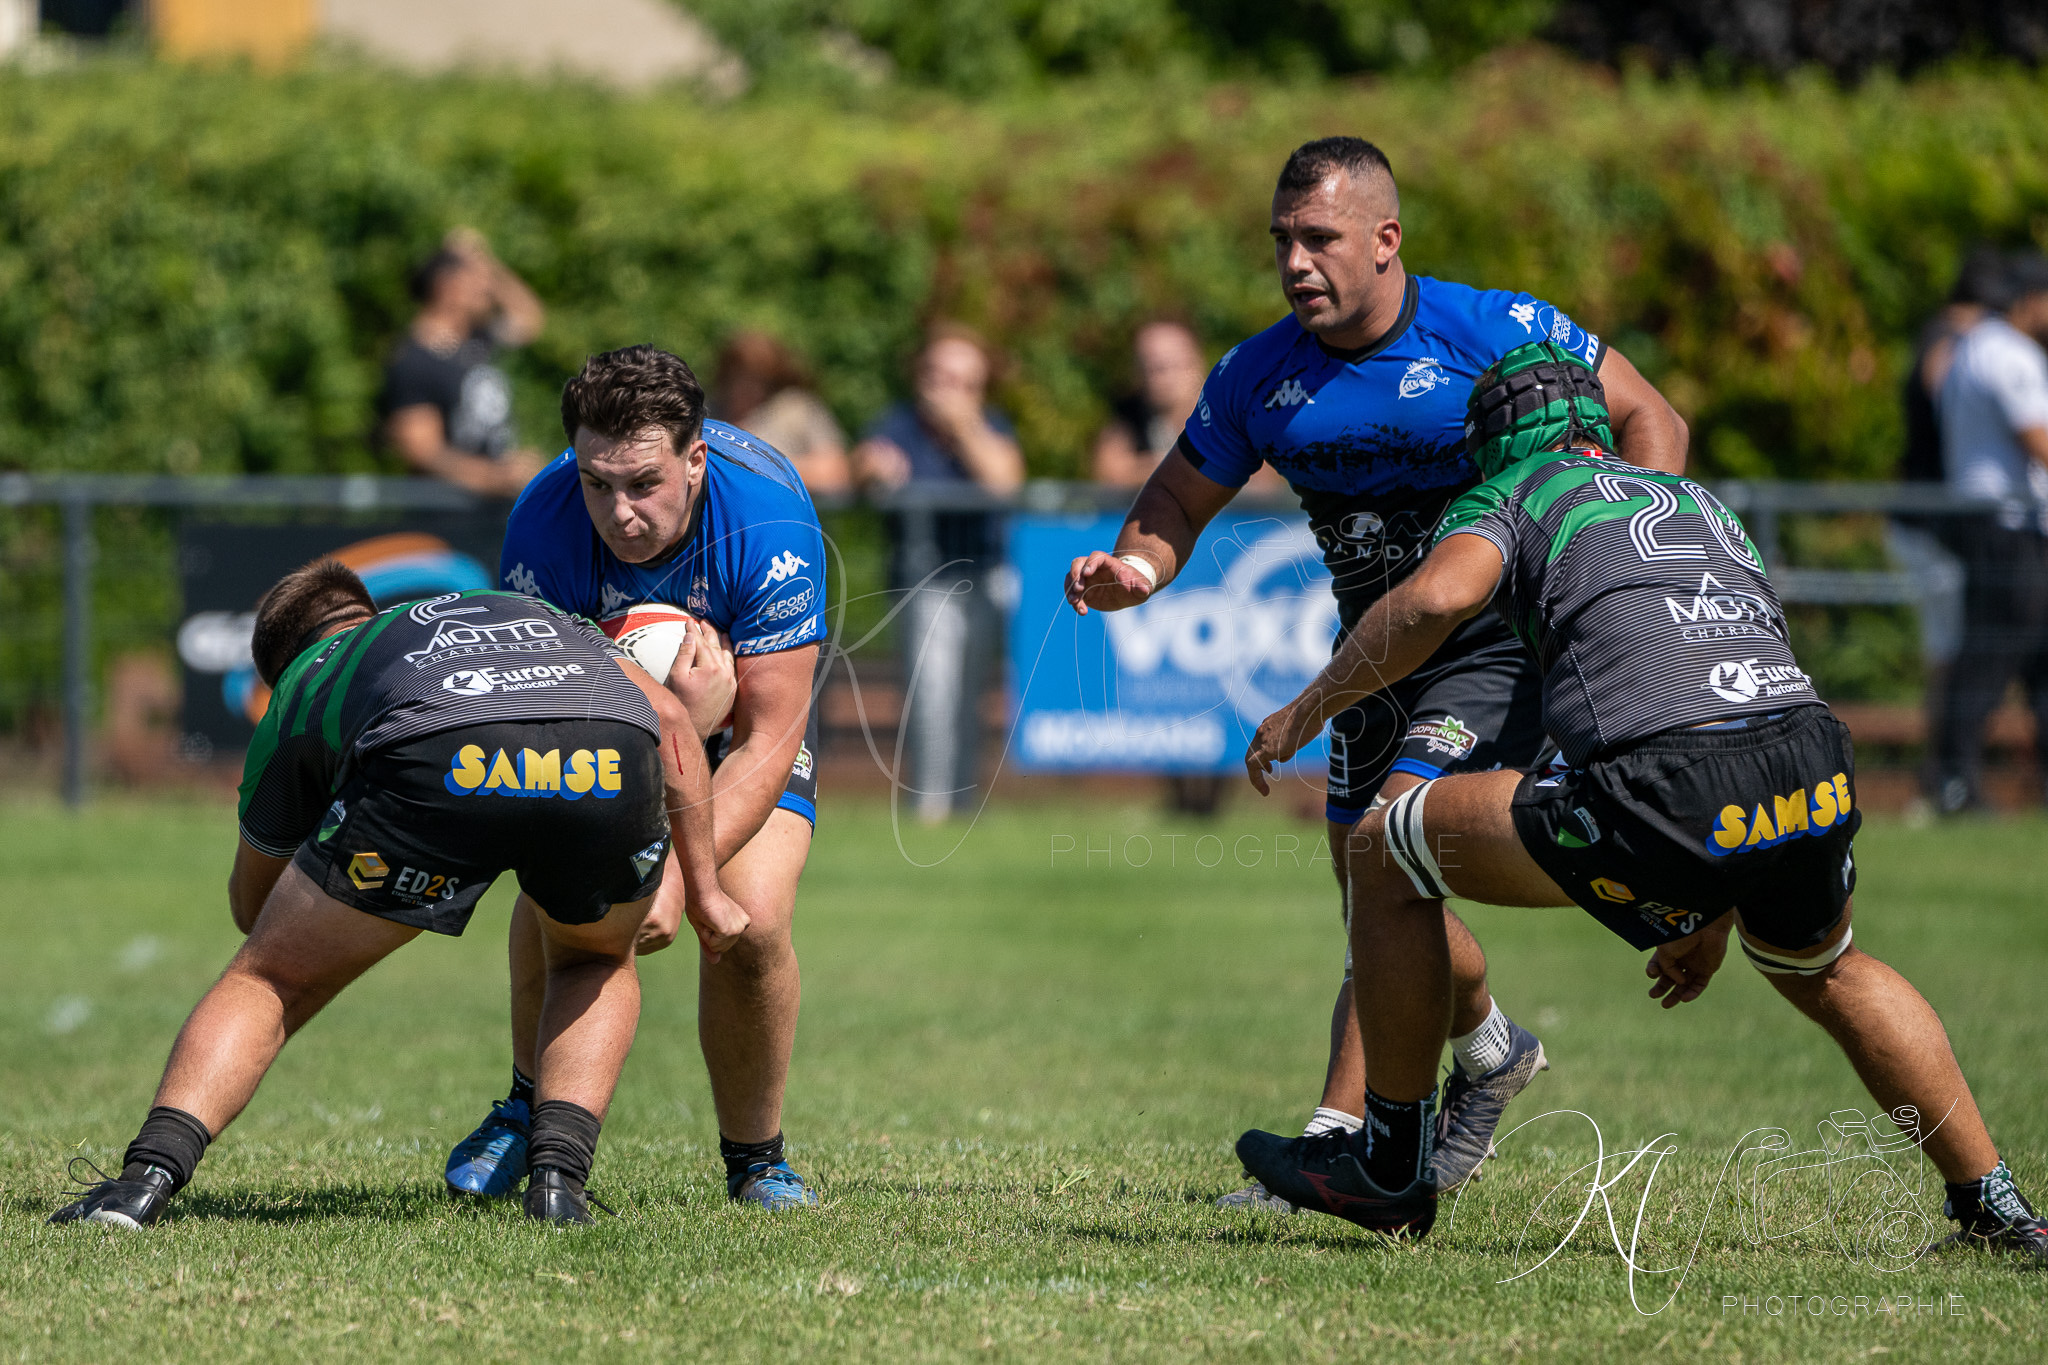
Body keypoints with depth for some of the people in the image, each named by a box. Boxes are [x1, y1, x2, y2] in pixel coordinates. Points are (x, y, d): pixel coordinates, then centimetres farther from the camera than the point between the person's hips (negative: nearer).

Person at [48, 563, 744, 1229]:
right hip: (614, 759, 2)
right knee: (596, 962, 34)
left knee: (269, 981, 20)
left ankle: (148, 1174, 1)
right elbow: (667, 713, 34)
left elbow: (252, 908, 47)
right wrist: (704, 891, 39)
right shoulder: (515, 609, 45)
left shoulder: (297, 696, 37)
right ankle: (559, 1177, 13)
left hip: (430, 768, -2)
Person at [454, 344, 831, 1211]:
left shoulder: (768, 524, -38)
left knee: (751, 924, -20)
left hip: (747, 702, -2)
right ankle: (531, 1107, 11)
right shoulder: (543, 524, -32)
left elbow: (766, 743, -34)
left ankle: (754, 1157, 4)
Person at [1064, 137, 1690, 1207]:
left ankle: (1337, 1132, -17)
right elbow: (1181, 499, 8)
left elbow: (1650, 422, -6)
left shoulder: (1495, 333, -14)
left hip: (1500, 641, -6)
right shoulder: (1260, 376, -2)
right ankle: (1491, 1047, 38)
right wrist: (1135, 571, -14)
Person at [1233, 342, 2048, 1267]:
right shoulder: (1707, 509, 37)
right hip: (1816, 773, 6)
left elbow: (1437, 599, -4)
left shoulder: (1514, 496, 19)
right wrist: (1715, 915, 45)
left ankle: (1391, 1168, 22)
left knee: (1388, 853, 15)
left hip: (1667, 794, -6)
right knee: (1823, 973, 39)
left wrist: (1307, 712, 9)